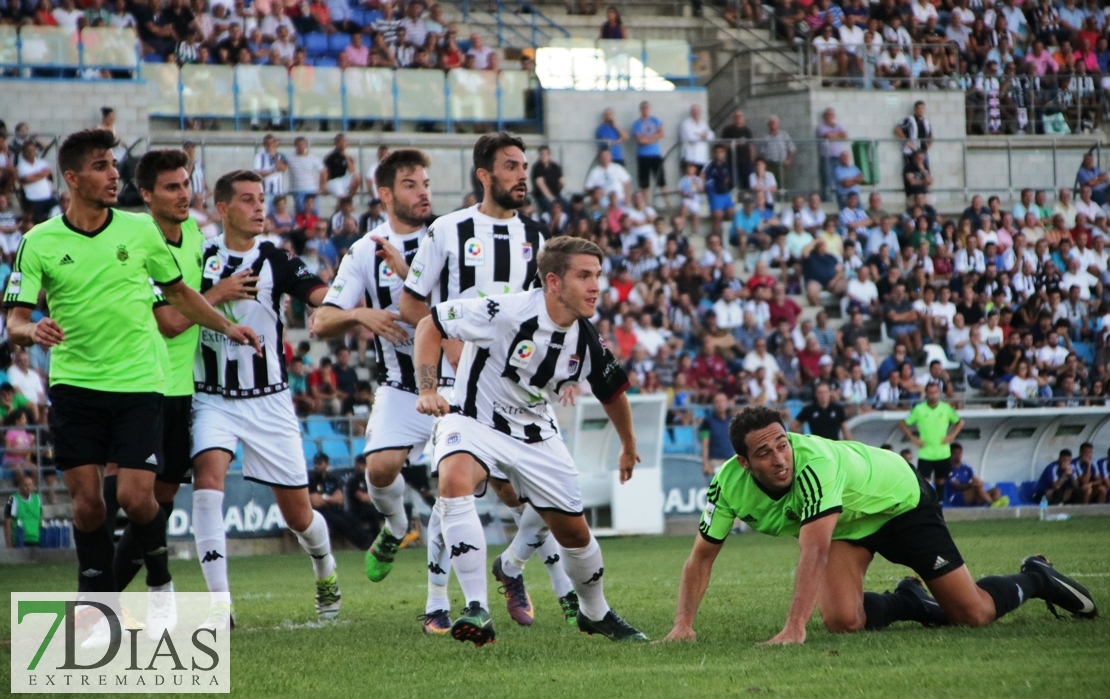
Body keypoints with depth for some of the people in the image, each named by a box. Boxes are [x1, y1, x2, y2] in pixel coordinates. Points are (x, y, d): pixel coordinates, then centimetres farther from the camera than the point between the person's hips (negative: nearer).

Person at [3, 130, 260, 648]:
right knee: (86, 501, -4)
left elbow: (178, 291, 18)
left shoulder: (142, 230, 3)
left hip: (138, 382, 0)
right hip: (74, 386, 0)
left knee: (136, 497, -10)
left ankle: (160, 586, 15)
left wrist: (226, 326, 14)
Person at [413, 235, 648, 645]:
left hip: (536, 435, 5)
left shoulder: (587, 342, -7)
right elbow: (430, 325, -16)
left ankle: (596, 614, 40)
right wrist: (428, 390, -25)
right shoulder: (506, 312, -25)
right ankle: (477, 610, -37)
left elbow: (613, 392, 14)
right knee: (454, 480, -37)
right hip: (474, 422, -5)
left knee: (574, 533, 9)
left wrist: (629, 449, 27)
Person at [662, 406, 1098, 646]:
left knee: (973, 614, -4)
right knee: (842, 621, -18)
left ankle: (1035, 580, 31)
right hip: (847, 523, 5)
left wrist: (794, 628, -59)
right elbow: (702, 556, -14)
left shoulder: (814, 464, -43)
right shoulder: (729, 483, -25)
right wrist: (683, 624, -26)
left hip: (898, 496, -5)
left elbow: (815, 551, -51)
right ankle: (908, 602, 17)